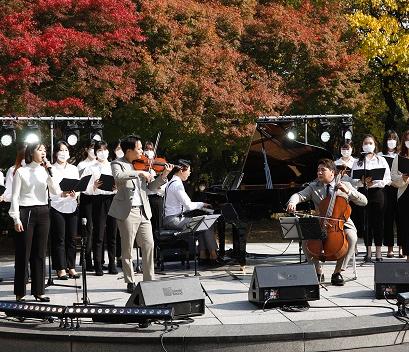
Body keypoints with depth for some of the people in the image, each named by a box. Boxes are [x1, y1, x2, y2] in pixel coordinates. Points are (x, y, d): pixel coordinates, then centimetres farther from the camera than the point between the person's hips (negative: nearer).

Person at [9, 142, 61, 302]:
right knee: (23, 253, 0)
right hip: (26, 212, -4)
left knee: (40, 253, 6)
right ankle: (20, 293, 6)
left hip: (43, 212, 4)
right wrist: (16, 219, -11)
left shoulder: (45, 171, 10)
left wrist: (50, 172, -8)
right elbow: (15, 196, -4)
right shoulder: (21, 172, -2)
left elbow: (56, 192, -1)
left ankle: (38, 290, 13)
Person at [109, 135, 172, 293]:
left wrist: (163, 176, 1)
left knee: (149, 245, 4)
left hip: (143, 210, 5)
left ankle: (150, 279, 12)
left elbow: (151, 187, 14)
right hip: (127, 211, -5)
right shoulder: (118, 164, -3)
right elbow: (119, 177, -26)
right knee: (128, 249, 1)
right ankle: (130, 282, 10)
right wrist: (138, 173, -28)